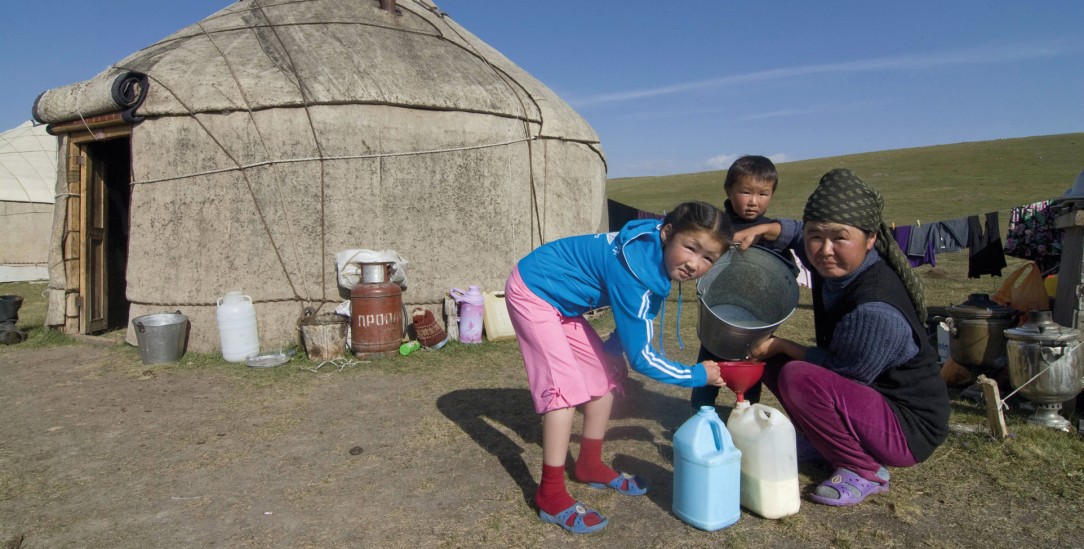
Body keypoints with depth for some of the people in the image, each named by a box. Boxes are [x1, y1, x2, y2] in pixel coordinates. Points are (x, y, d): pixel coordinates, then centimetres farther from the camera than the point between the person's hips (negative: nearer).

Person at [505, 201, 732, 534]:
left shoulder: (653, 249, -7)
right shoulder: (637, 272, -33)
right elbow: (641, 356, -25)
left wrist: (610, 352, 3)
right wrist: (698, 376, -13)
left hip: (560, 302, 9)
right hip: (531, 293, -9)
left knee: (607, 373, 9)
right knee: (566, 386, -18)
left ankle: (590, 465, 24)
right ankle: (550, 495, -8)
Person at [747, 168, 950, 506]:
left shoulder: (876, 311, -33)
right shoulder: (832, 264, -8)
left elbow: (842, 372, -21)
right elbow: (790, 231, 14)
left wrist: (780, 345, -11)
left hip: (910, 428, -9)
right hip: (870, 393, 9)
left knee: (799, 378, -31)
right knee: (774, 362, 2)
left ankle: (865, 472, -10)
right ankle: (826, 443, 13)